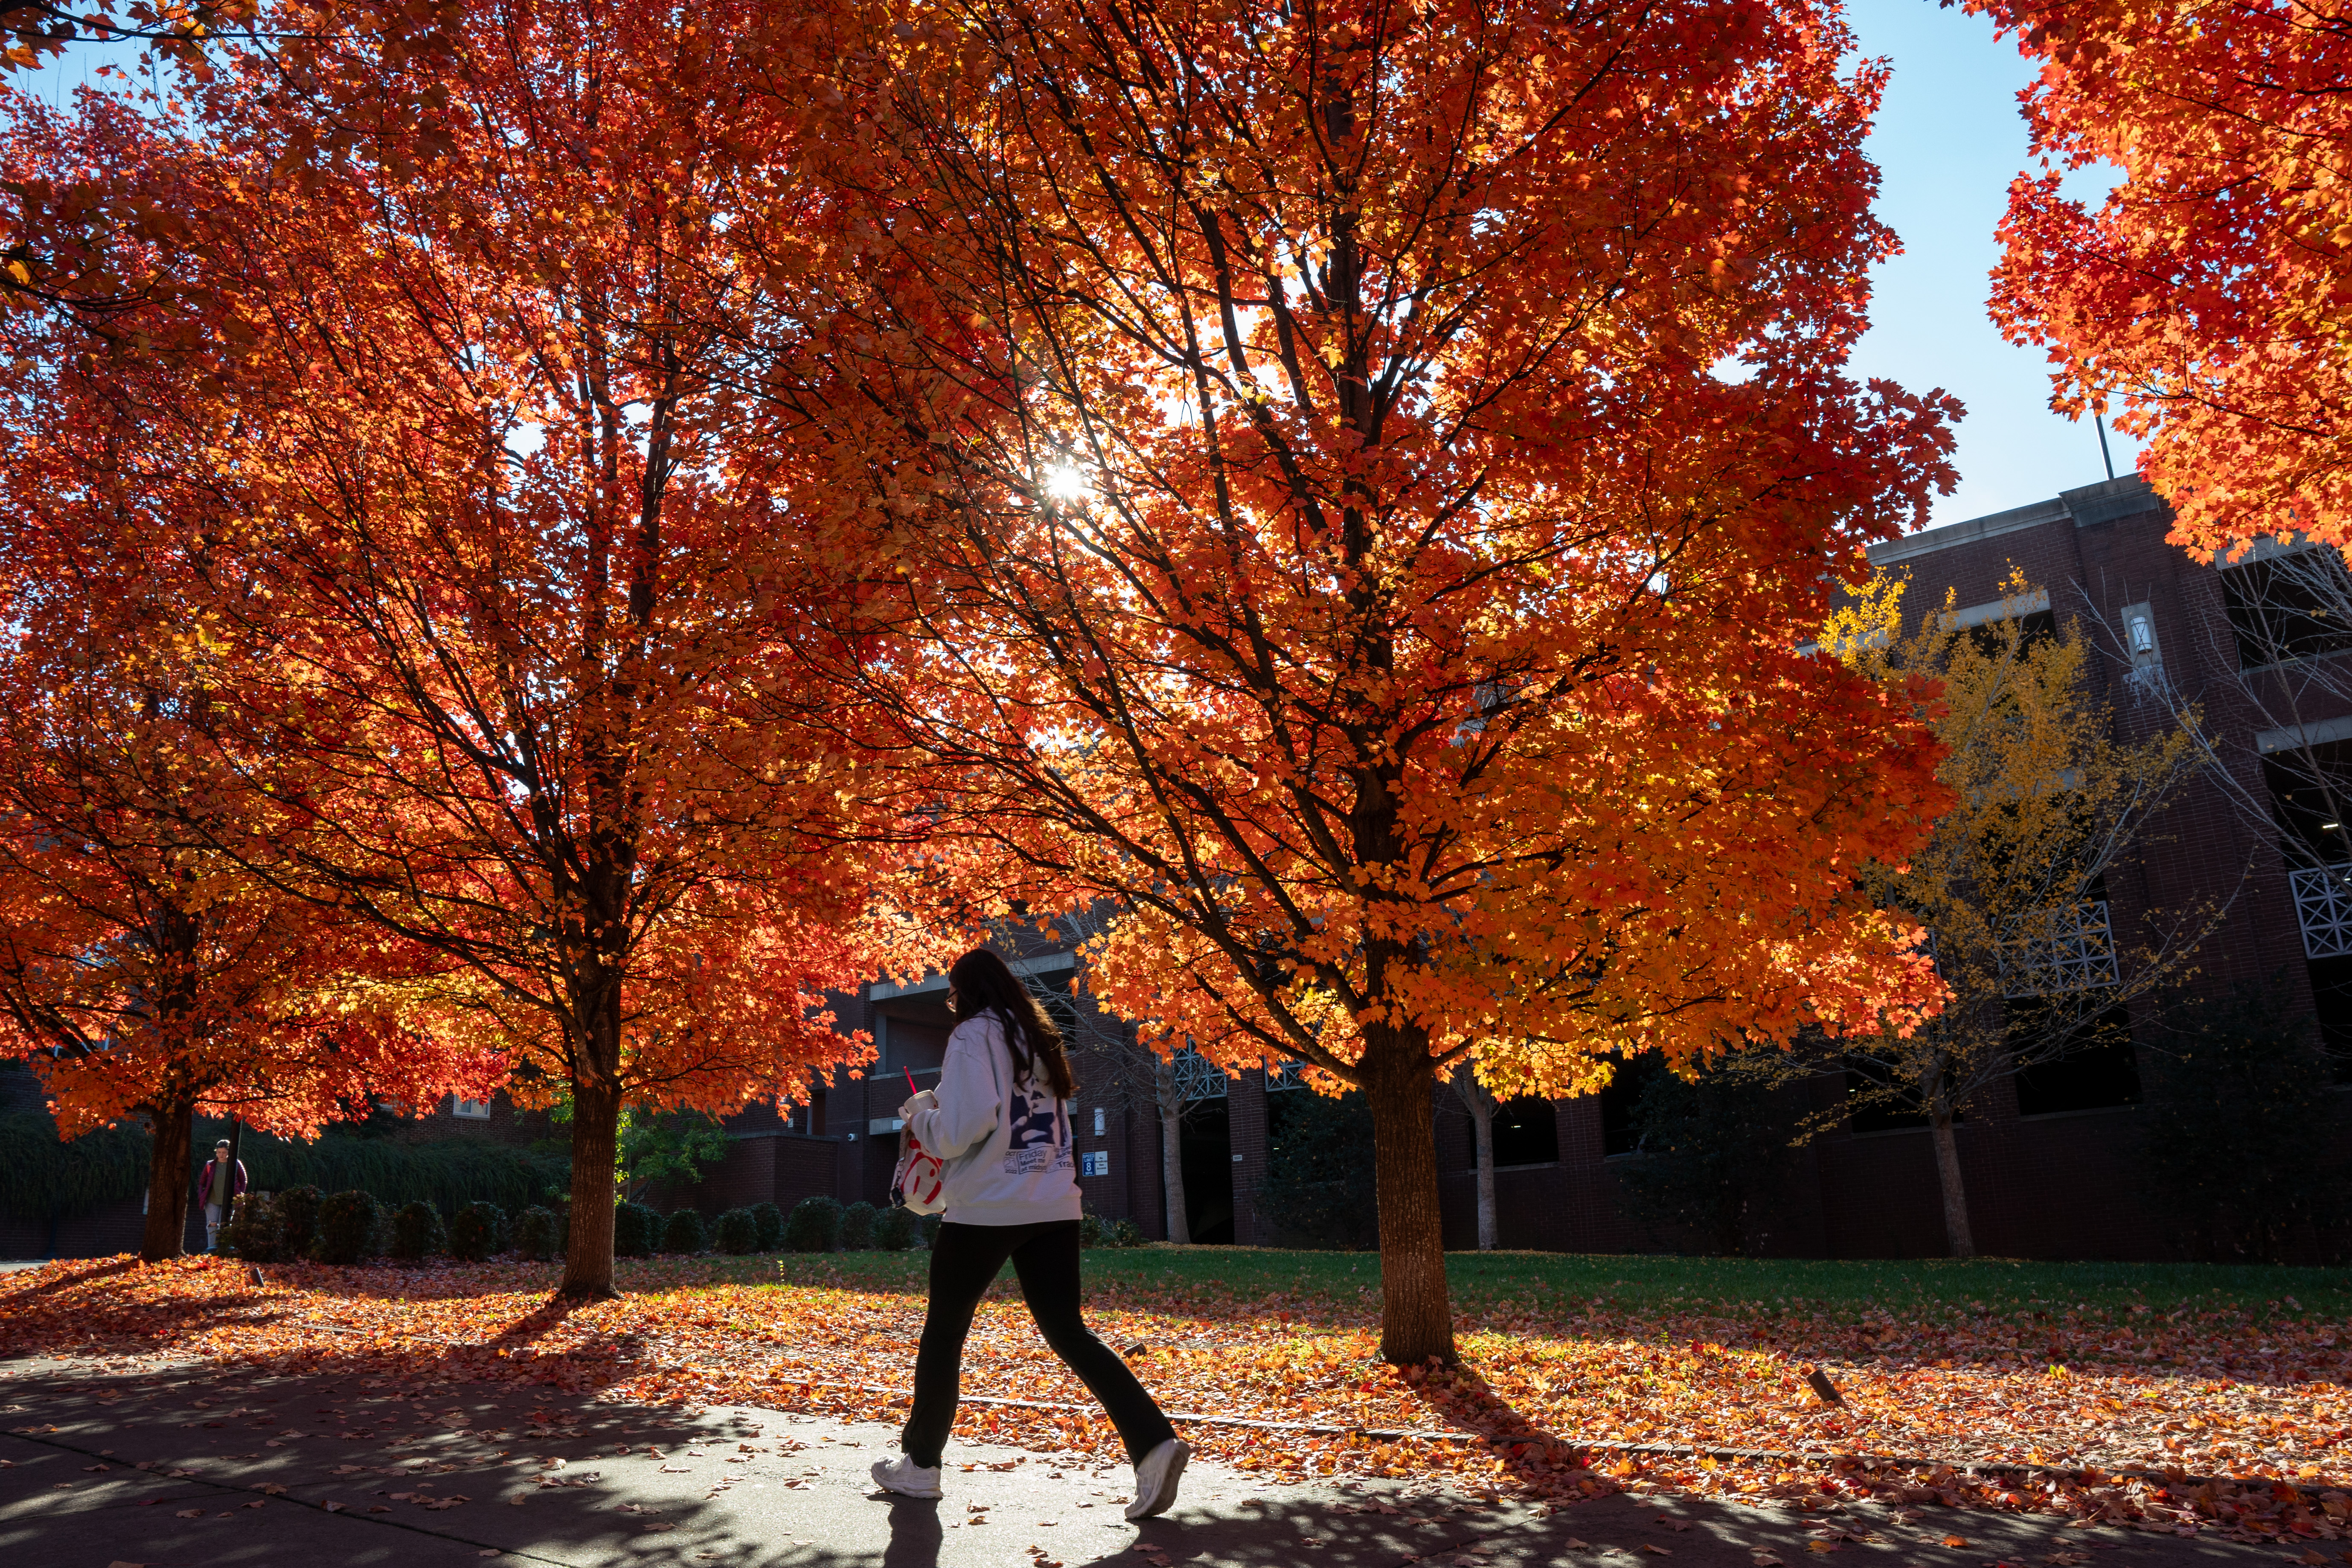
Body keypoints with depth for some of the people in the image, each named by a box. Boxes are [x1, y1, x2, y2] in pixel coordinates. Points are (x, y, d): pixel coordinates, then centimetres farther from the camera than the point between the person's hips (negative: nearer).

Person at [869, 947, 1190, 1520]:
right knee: (1066, 1331, 6)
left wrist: (921, 1112, 2)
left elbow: (961, 1128, -18)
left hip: (985, 1209, -6)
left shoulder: (974, 1035, -8)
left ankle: (920, 1463, 25)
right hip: (1053, 1207, 6)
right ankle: (1154, 1443, -8)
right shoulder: (1038, 1039, 14)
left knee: (943, 1331, 13)